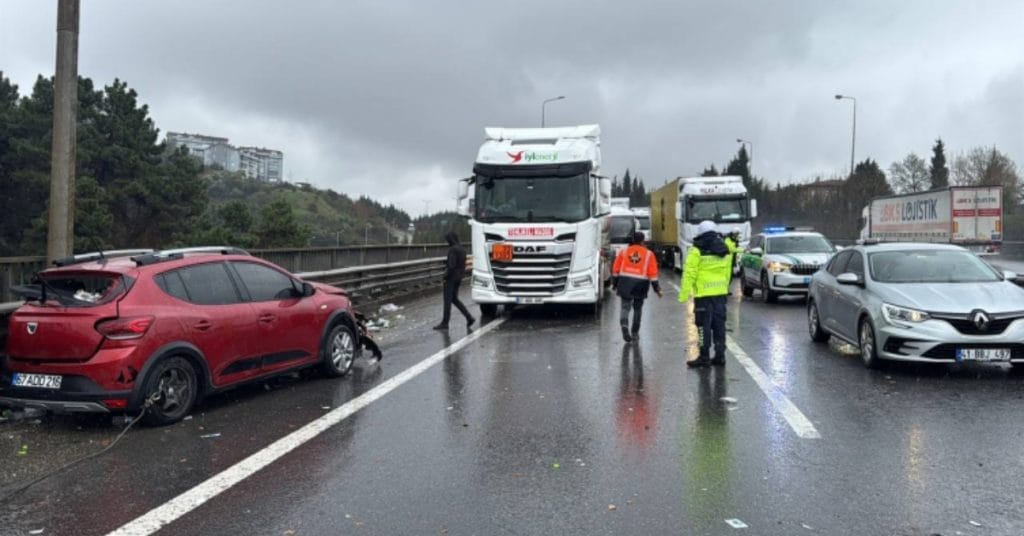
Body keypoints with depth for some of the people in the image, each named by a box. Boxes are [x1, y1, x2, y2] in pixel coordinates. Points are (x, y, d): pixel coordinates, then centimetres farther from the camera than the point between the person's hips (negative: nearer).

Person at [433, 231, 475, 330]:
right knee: (454, 299, 16)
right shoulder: (462, 249, 11)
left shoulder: (452, 249, -17)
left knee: (447, 300, -1)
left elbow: (451, 265, -24)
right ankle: (469, 317, 9)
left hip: (451, 277, -9)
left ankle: (445, 323, 6)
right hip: (459, 277, 9)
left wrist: (446, 276, -14)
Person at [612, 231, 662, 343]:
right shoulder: (649, 254, 3)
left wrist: (615, 283, 16)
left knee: (625, 306, 2)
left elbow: (616, 269, 7)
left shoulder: (624, 252, 6)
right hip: (641, 284, 0)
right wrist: (657, 288, 5)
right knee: (637, 308, 14)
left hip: (625, 283, 0)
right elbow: (653, 273, 0)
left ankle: (624, 324, -26)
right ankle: (634, 332, 20)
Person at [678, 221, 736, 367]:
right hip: (720, 292, 6)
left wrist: (684, 293, -10)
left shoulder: (697, 251, -8)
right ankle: (720, 355, 15)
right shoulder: (725, 249, 11)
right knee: (719, 324, 11)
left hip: (703, 293, -6)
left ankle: (704, 356, 0)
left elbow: (689, 274, -12)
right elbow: (727, 272, 13)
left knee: (704, 324, -2)